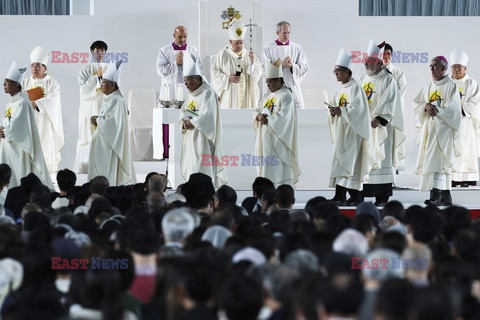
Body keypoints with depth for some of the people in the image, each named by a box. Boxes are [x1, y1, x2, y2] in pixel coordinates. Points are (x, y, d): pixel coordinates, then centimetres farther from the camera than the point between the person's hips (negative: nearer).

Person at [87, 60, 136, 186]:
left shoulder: (117, 101, -16)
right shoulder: (109, 99, 13)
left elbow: (112, 123, -24)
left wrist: (97, 121, -10)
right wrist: (98, 119, 2)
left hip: (110, 145, -10)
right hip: (103, 143, 10)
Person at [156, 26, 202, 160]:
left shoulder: (193, 51, 9)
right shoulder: (164, 51, 6)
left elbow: (198, 70, 4)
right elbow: (161, 70, -4)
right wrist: (176, 63, -9)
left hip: (188, 92, 1)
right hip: (170, 92, -1)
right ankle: (168, 152, -4)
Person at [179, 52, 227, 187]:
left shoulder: (208, 94, -12)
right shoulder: (191, 94, 15)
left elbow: (206, 117, -20)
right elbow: (183, 112, 16)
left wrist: (191, 123, -9)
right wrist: (184, 123, -5)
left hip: (202, 139, -9)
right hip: (190, 139, 9)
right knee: (190, 169, 7)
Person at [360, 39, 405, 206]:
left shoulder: (388, 79, -4)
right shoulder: (364, 79, 17)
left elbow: (389, 102, -14)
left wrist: (379, 119, -26)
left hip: (380, 125, -6)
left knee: (381, 158, -7)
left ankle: (382, 196, -6)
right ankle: (361, 193, 4)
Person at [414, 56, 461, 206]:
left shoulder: (451, 85, -3)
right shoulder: (428, 87, 17)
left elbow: (452, 108, -10)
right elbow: (417, 106, 12)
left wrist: (434, 108, -8)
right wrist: (426, 107, -9)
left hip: (443, 128, -6)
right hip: (429, 128, 6)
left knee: (437, 159, -18)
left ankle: (436, 195, -25)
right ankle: (445, 196, 8)